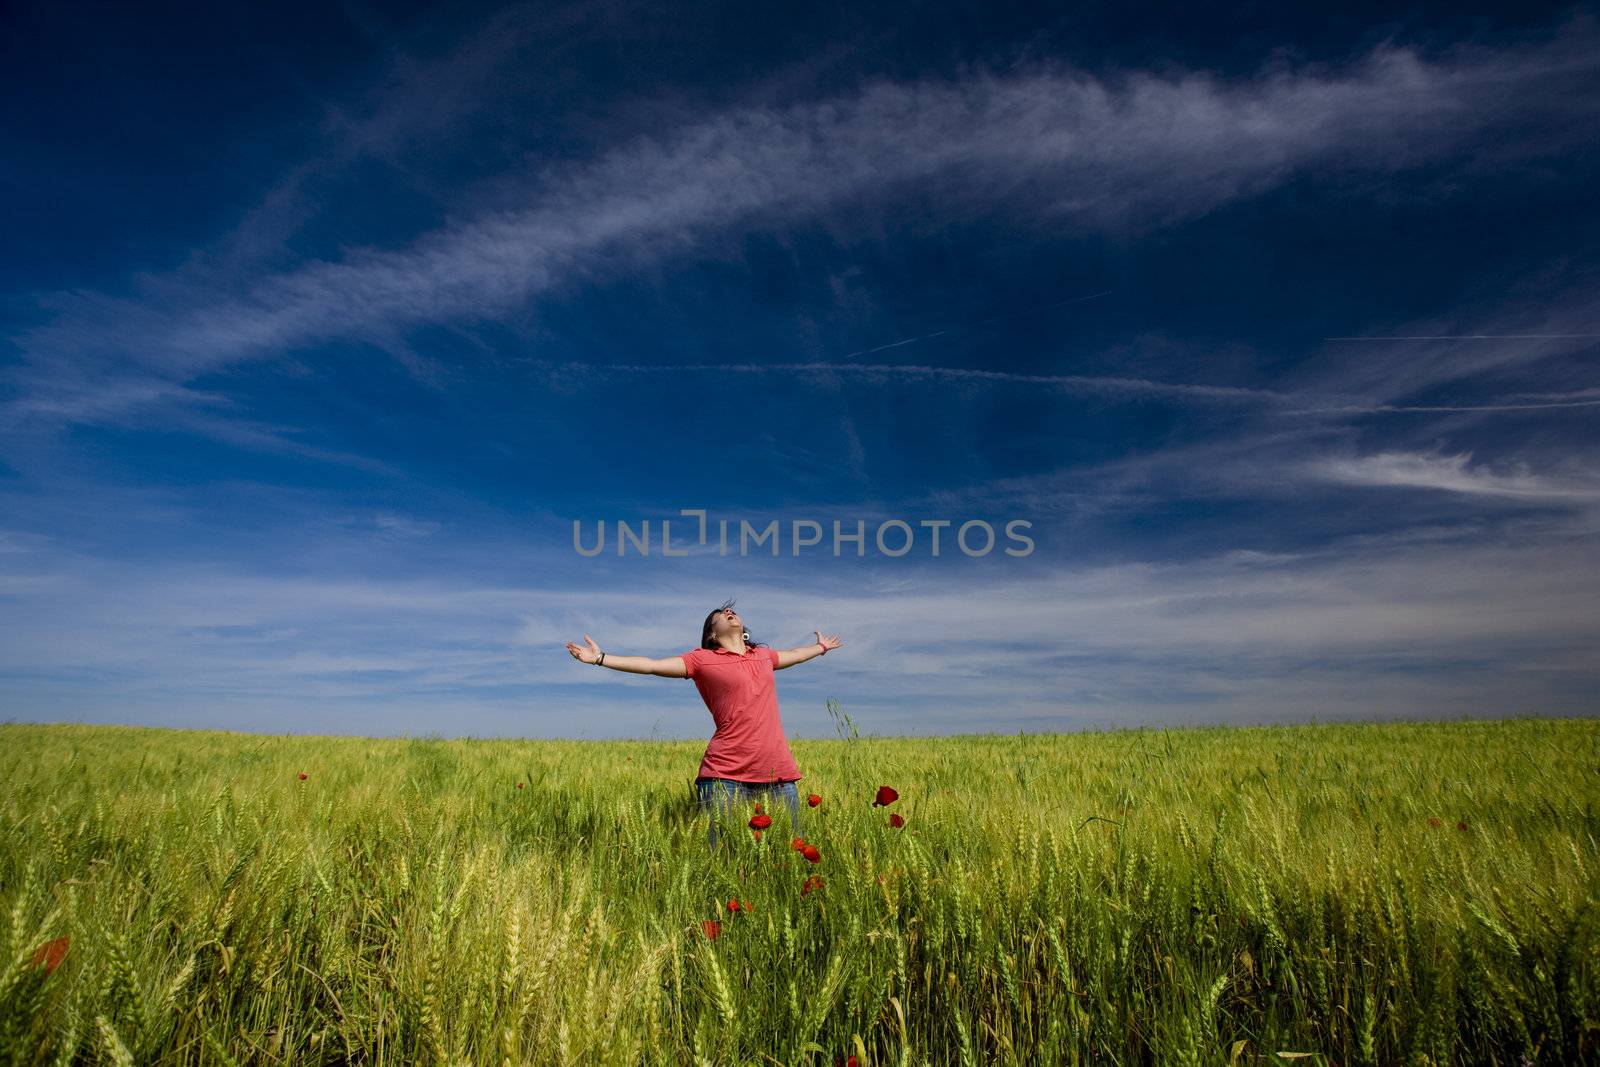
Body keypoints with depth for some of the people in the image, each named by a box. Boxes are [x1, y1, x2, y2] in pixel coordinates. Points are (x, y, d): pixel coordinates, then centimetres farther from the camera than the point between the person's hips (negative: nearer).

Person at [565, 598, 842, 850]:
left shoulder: (763, 655, 19)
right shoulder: (702, 659, 5)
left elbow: (794, 654, 39)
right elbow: (651, 665, 0)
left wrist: (821, 647, 55)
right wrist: (600, 658, -6)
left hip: (780, 773, 4)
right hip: (726, 776, -4)